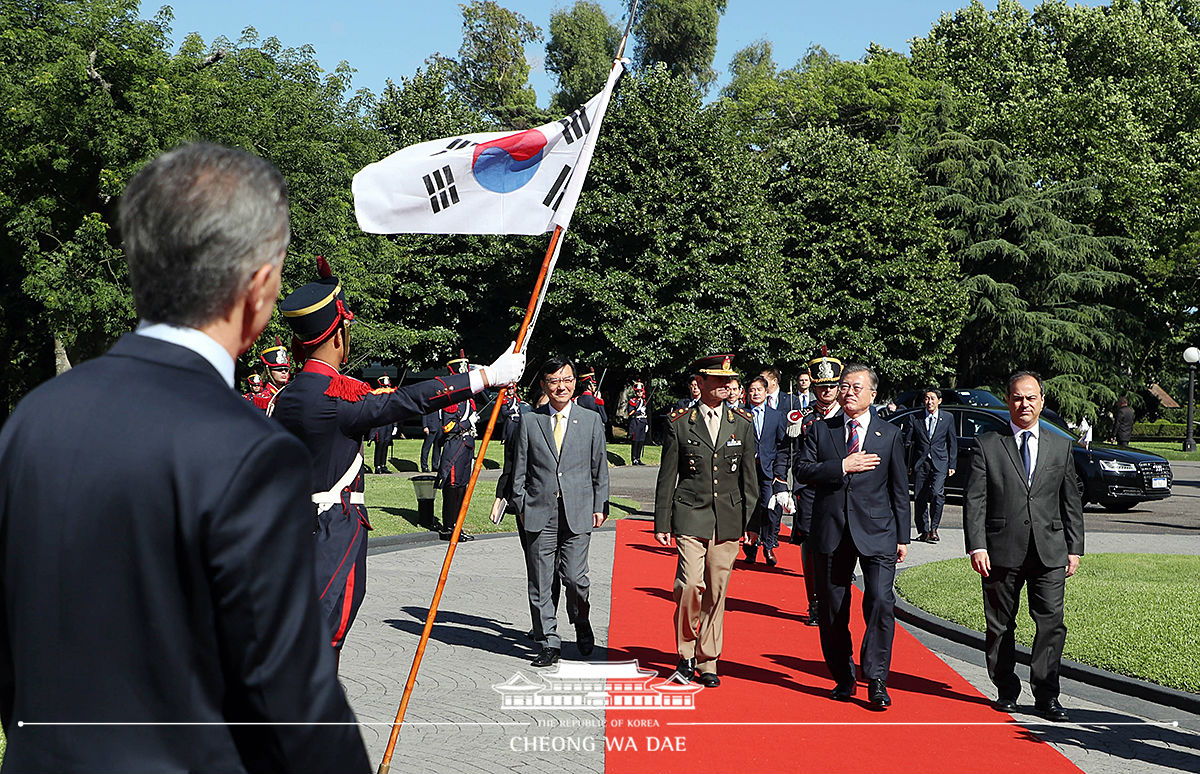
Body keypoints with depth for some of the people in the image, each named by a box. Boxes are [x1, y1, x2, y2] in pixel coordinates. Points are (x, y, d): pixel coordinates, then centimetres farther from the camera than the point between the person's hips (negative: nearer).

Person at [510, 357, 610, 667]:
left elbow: (600, 468, 9)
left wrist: (600, 506, 5)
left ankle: (582, 624, 23)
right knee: (541, 583, 2)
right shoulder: (530, 421, 6)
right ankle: (550, 643, 13)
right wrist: (520, 506, 4)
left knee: (575, 578, -6)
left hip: (578, 513, -1)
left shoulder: (591, 420, 6)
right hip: (540, 513, 1)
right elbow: (519, 469, 9)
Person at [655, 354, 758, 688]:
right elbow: (667, 477, 4)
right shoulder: (679, 424, 2)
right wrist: (662, 523, 2)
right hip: (690, 517, -2)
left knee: (716, 592, 5)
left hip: (728, 521, 2)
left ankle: (707, 661, 17)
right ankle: (686, 654, 6)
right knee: (690, 586, -14)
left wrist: (750, 520, 8)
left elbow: (749, 476, 12)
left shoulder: (743, 424, 9)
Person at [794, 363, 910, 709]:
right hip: (831, 532, 2)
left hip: (877, 533, -1)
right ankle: (843, 678, 20)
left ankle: (876, 681, -7)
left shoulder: (890, 435, 8)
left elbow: (899, 489, 8)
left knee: (881, 602, -14)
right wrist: (843, 466, -14)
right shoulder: (820, 431, 10)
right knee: (833, 608, 7)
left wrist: (903, 537, 5)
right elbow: (803, 470, -2)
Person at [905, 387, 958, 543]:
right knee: (920, 498, 3)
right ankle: (924, 531, 14)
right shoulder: (915, 419, 6)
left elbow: (952, 443, 10)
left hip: (939, 463, -1)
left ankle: (934, 528, -9)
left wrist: (952, 465, 4)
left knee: (937, 494, -20)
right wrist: (907, 464, 1)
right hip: (920, 464, 1)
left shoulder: (948, 419, 7)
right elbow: (907, 442, 8)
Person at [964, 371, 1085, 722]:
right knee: (1000, 625, 6)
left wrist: (1074, 548, 9)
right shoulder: (987, 445, 3)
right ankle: (1006, 691, 19)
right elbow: (974, 500, -2)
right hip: (1002, 550, -1)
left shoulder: (1061, 447, 12)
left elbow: (1071, 502, 14)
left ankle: (1046, 696, 5)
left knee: (1051, 624, -3)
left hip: (1050, 552, 2)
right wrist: (977, 546, -10)